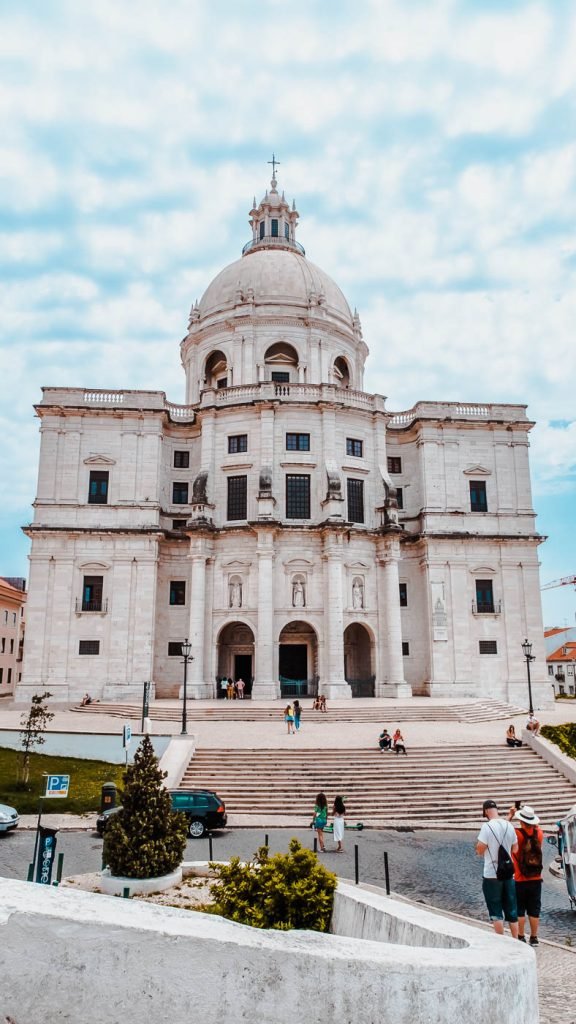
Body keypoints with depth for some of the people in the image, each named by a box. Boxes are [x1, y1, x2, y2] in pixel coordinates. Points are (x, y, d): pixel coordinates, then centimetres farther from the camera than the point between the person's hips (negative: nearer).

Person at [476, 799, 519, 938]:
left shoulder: (487, 827, -16)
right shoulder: (509, 826, 1)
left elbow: (479, 850, -14)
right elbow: (515, 849, 11)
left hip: (491, 875, -5)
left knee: (496, 913, 4)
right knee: (511, 911, 15)